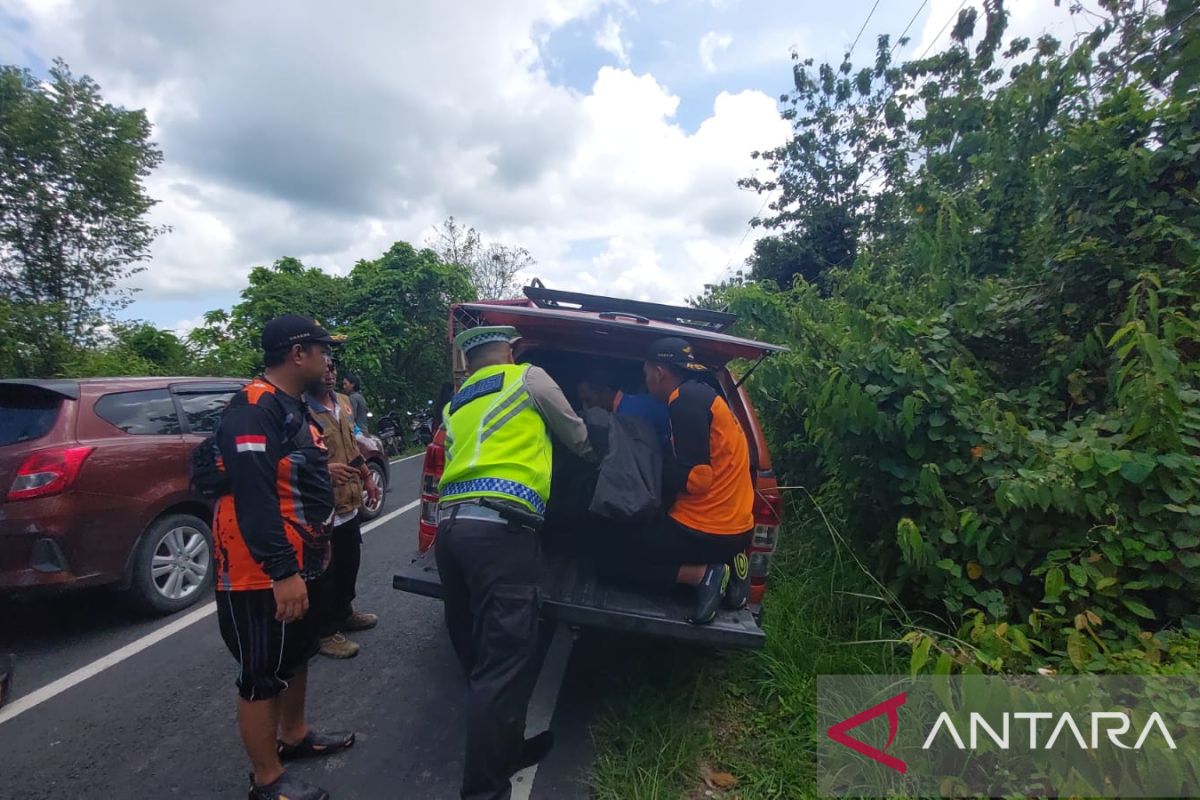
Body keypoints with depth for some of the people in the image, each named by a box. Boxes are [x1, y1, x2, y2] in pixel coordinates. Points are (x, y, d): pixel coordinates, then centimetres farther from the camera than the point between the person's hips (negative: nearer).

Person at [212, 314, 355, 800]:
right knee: (263, 675, 6)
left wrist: (315, 546, 23)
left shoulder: (294, 407, 11)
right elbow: (253, 498, -29)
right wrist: (282, 572, -29)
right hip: (264, 574, -10)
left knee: (297, 654, 24)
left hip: (296, 564, 10)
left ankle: (294, 736, 44)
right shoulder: (255, 409, -22)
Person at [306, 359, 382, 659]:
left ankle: (344, 612, 41)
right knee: (324, 572, 5)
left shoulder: (343, 402, 10)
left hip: (349, 501, 9)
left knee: (349, 563, 22)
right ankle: (325, 632, 21)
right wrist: (324, 469, -30)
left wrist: (367, 477, 21)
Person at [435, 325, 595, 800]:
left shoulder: (455, 405, 26)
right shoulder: (529, 378, 10)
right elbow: (577, 437, 20)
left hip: (449, 525, 8)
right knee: (504, 663, 0)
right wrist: (595, 459, 41)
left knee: (478, 657, 18)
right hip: (498, 529, -8)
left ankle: (504, 751, 36)